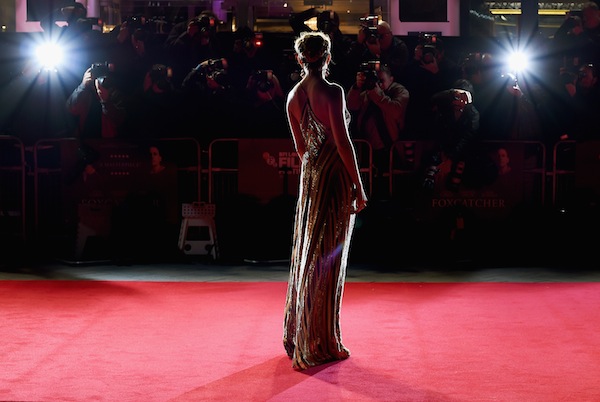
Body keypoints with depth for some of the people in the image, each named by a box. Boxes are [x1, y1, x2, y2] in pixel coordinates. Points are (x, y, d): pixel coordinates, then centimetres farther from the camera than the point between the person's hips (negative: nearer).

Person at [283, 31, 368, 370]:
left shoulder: (293, 96, 5)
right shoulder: (332, 92, -16)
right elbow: (343, 142, -17)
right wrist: (359, 186, -12)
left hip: (310, 177, 7)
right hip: (337, 178, -7)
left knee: (307, 251, 16)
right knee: (327, 260, -1)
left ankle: (298, 336, 25)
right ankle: (321, 345, 5)